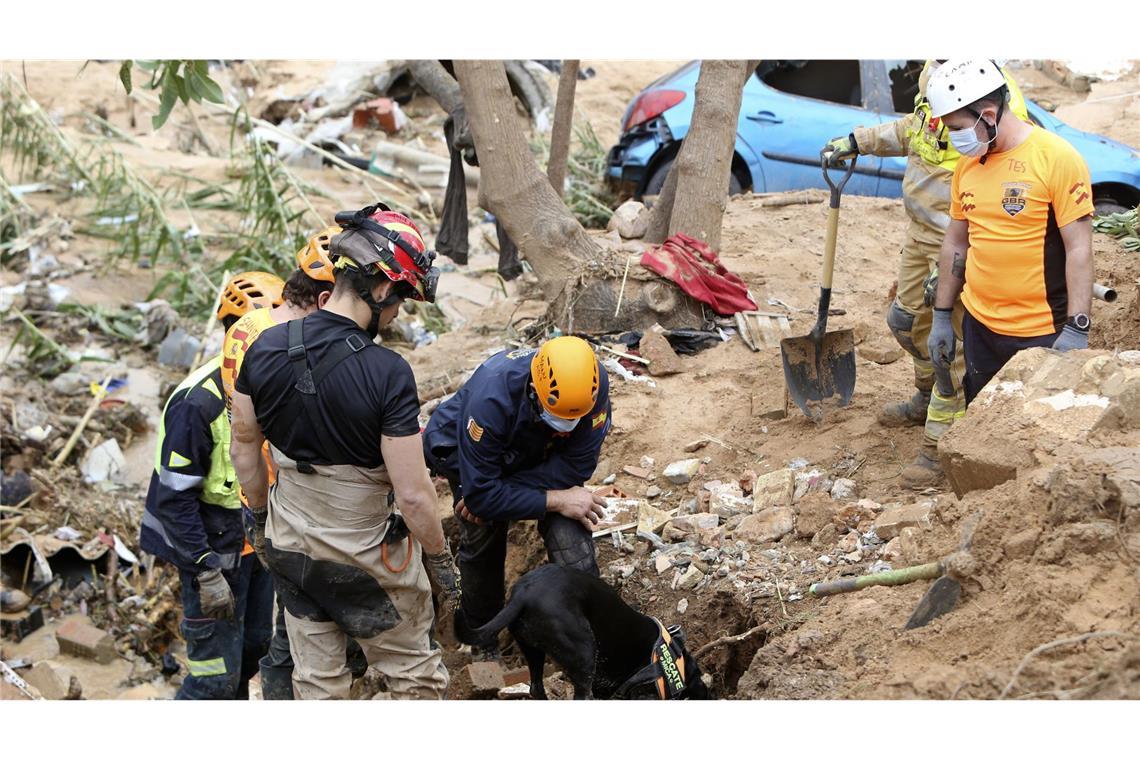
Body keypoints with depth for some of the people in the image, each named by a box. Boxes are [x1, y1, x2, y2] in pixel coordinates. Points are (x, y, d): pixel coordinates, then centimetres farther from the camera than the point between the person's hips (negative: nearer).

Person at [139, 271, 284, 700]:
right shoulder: (200, 402, -24)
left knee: (253, 649, 20)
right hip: (213, 548, -8)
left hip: (258, 547, 8)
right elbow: (174, 497, -22)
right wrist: (206, 571, -23)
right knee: (217, 675, -7)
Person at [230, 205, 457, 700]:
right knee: (415, 676, 15)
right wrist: (441, 560, -8)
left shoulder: (265, 349, -10)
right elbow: (413, 495, -24)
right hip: (369, 557, -5)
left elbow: (243, 448, 3)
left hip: (291, 547, 5)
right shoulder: (387, 373, -27)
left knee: (318, 682, 18)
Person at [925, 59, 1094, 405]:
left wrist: (1076, 329, -19)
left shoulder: (1057, 158, -13)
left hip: (1043, 335, -6)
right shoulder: (967, 163, 7)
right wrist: (941, 316, 16)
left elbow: (1079, 249, -14)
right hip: (979, 326, 6)